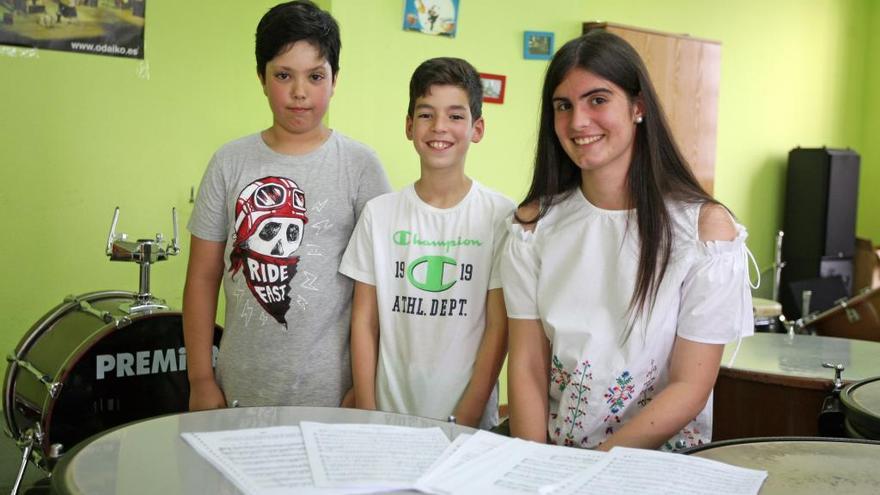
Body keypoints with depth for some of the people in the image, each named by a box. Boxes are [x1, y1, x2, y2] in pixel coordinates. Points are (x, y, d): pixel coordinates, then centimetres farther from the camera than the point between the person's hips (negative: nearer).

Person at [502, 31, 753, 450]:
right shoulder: (535, 222, 1)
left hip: (661, 456, -2)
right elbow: (527, 365, 0)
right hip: (552, 453, 3)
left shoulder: (705, 225, -8)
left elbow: (691, 387, -9)